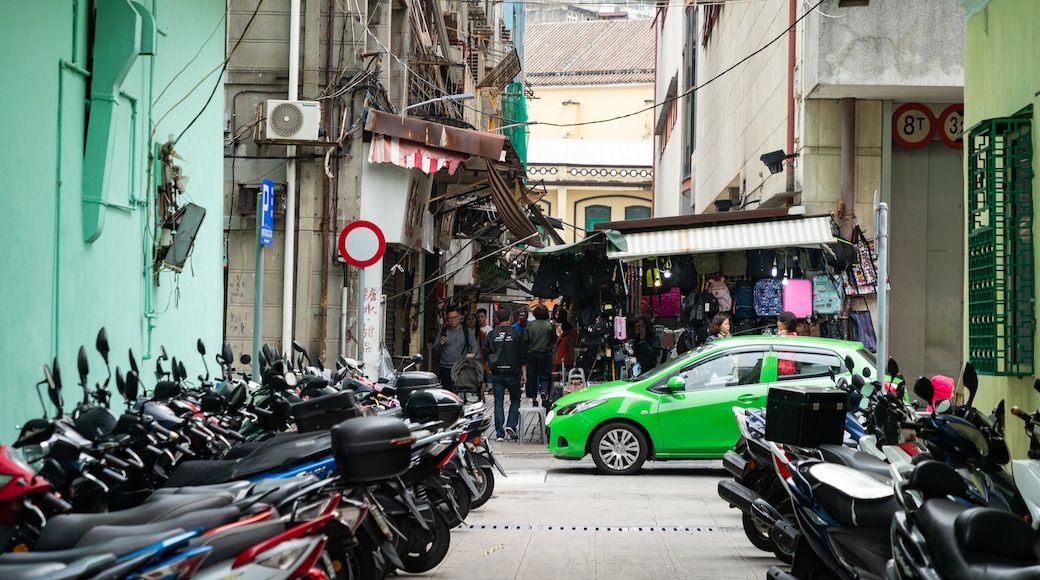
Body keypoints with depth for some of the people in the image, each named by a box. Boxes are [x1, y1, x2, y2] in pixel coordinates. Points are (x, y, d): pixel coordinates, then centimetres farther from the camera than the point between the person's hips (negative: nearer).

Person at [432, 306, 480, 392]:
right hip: (445, 369, 2)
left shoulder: (467, 332, 9)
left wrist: (472, 353, -24)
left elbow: (476, 346, -1)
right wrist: (440, 344, -10)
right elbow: (434, 351, 13)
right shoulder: (443, 332, 13)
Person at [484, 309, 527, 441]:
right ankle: (511, 425, 0)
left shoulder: (491, 334, 0)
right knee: (515, 400, 16)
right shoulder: (516, 334, -4)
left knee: (498, 403, 6)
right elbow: (523, 356, -3)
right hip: (512, 374, -1)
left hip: (496, 374, 1)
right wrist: (524, 373, 3)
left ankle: (499, 434, 4)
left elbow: (486, 354, 4)